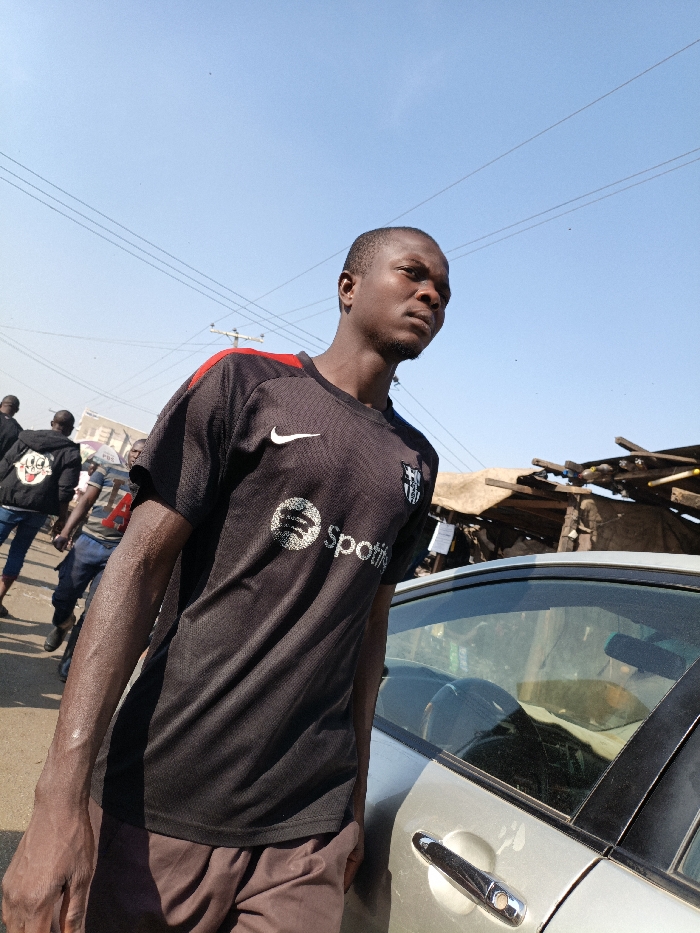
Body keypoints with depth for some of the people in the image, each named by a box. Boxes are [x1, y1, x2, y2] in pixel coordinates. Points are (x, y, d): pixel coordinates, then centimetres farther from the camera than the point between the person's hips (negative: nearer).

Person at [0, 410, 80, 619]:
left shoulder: (24, 439, 10)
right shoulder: (71, 452, 0)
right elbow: (65, 490, -7)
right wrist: (62, 518, 1)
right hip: (37, 510, -1)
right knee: (18, 551, 11)